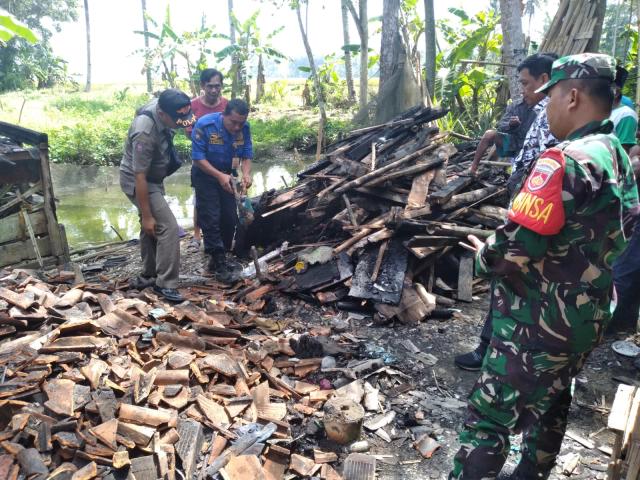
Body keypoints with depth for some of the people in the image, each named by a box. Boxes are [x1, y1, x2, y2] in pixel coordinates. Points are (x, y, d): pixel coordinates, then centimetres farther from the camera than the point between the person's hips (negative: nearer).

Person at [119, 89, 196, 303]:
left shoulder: (161, 105, -12)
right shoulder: (145, 133, -36)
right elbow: (139, 177, -31)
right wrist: (146, 215, -26)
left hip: (153, 178, 9)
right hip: (138, 182, -9)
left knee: (151, 229, 17)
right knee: (168, 227, -14)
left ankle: (148, 277, 30)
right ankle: (165, 284, -6)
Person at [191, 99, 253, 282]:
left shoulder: (244, 128, -12)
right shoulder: (204, 125, -24)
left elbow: (246, 155, -6)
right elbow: (198, 158, -22)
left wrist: (246, 174, -27)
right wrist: (220, 176, -33)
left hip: (228, 175, 5)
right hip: (205, 175, -4)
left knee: (230, 219, 4)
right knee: (211, 219, -9)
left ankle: (218, 259, 19)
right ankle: (219, 262, -2)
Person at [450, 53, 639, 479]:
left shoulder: (565, 160, -23)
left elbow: (518, 246, -30)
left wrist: (485, 255, -8)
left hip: (540, 322, -9)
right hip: (590, 316, 10)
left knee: (489, 416, 2)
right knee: (550, 402, 25)